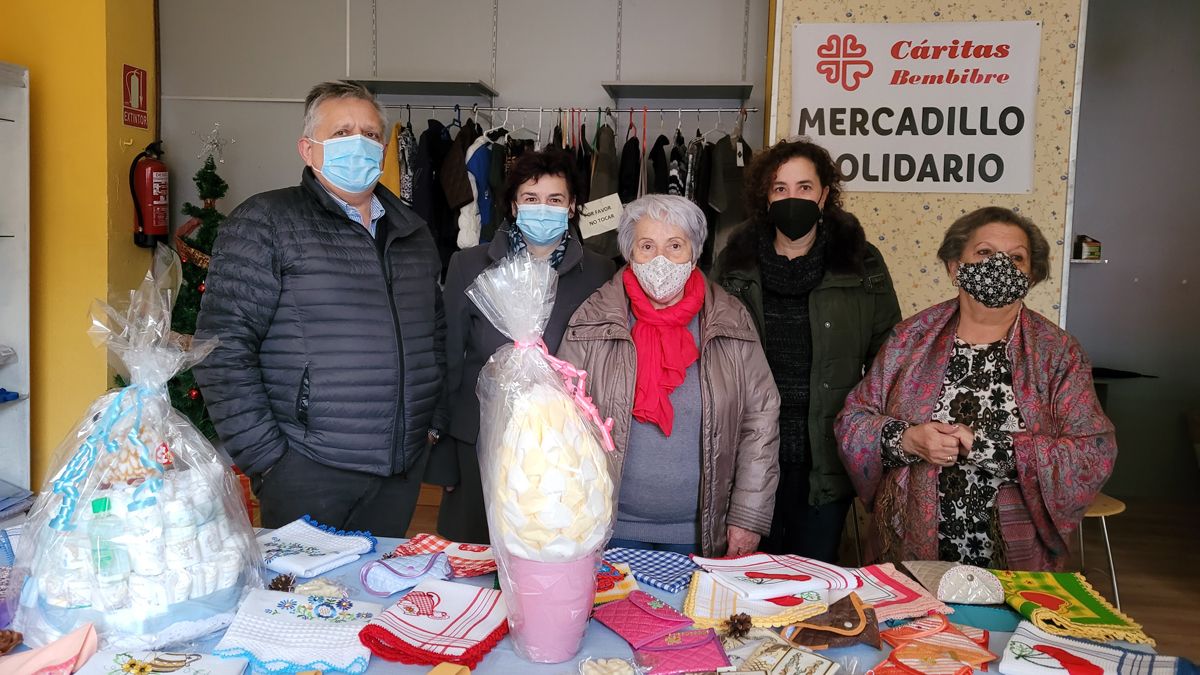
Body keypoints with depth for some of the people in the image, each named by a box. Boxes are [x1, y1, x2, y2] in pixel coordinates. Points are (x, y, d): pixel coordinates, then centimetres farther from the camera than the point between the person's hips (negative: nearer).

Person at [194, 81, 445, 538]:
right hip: (307, 472, -5)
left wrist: (433, 423, 11)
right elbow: (223, 349, -11)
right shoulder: (265, 223, -6)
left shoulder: (413, 232, 12)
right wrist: (263, 456, -13)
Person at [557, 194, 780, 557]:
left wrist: (749, 519, -4)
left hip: (703, 532, 1)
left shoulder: (732, 321, -1)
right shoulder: (592, 321, -3)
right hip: (614, 529, 0)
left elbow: (761, 418, 0)